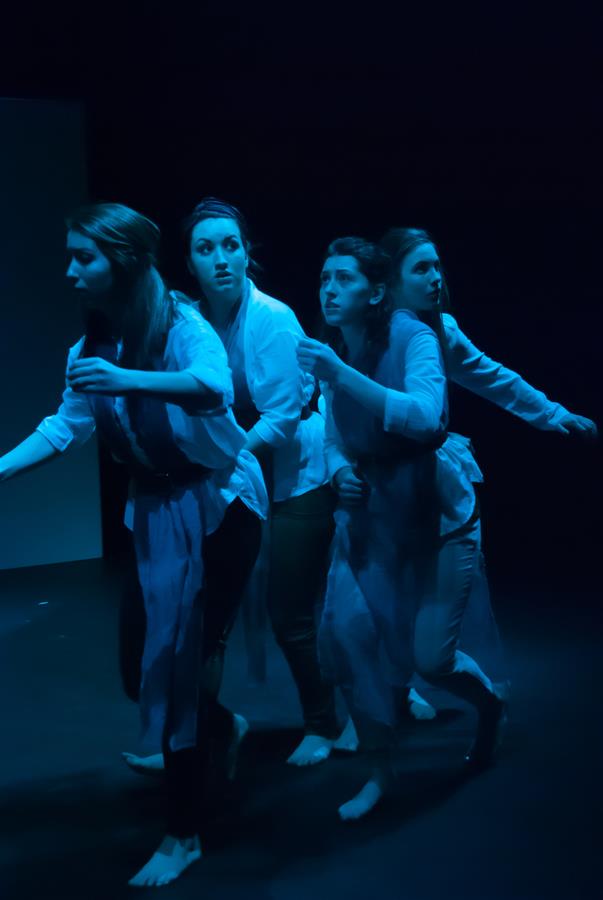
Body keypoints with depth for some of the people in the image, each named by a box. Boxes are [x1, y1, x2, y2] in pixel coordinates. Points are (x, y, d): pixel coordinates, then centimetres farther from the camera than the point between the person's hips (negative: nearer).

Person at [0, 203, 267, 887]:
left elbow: (215, 389, -39)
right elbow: (66, 425, 3)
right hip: (157, 510, 6)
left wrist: (130, 379, -55)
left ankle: (183, 836, 10)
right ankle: (221, 730, 44)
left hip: (219, 505, -6)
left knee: (183, 655, -4)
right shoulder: (92, 346, 1)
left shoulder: (183, 327, -20)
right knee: (154, 650, 10)